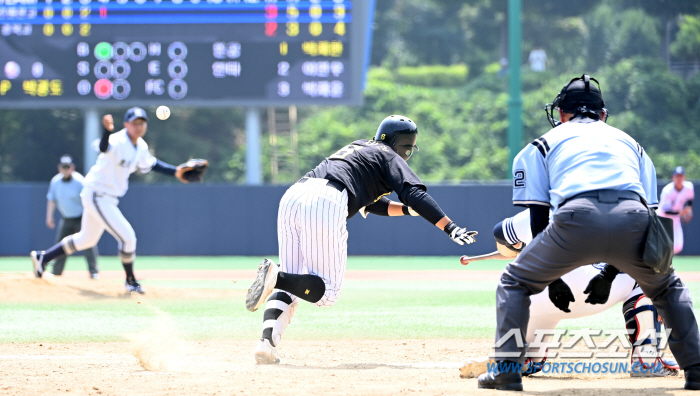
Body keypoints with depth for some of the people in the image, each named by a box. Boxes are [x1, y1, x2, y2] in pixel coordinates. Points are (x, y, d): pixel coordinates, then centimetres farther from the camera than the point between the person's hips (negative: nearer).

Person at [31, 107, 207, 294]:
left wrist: (175, 171, 13)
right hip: (97, 195, -10)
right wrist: (107, 131, -69)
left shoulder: (141, 146, 3)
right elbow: (103, 147, -48)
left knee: (86, 239, 23)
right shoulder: (118, 141, -25)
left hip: (108, 198, 10)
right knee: (127, 237, -11)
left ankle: (42, 258, 34)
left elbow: (150, 164, 22)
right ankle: (130, 281, 9)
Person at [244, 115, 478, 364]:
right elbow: (414, 193, 0)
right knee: (327, 292, 0)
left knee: (289, 284, 11)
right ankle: (274, 275, -26)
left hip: (291, 197, 7)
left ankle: (267, 340, -14)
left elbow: (370, 203, 42)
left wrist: (408, 209, 30)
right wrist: (450, 228, -6)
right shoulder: (389, 157, 16)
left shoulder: (357, 148, 39)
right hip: (326, 203, -7)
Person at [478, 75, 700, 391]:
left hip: (576, 219, -2)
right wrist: (609, 274, 35)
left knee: (515, 282, 21)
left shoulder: (545, 144, 28)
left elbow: (538, 219, 20)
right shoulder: (630, 142, 35)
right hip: (633, 219, 2)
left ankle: (507, 371, 9)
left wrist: (552, 279, 27)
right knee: (668, 288, 30)